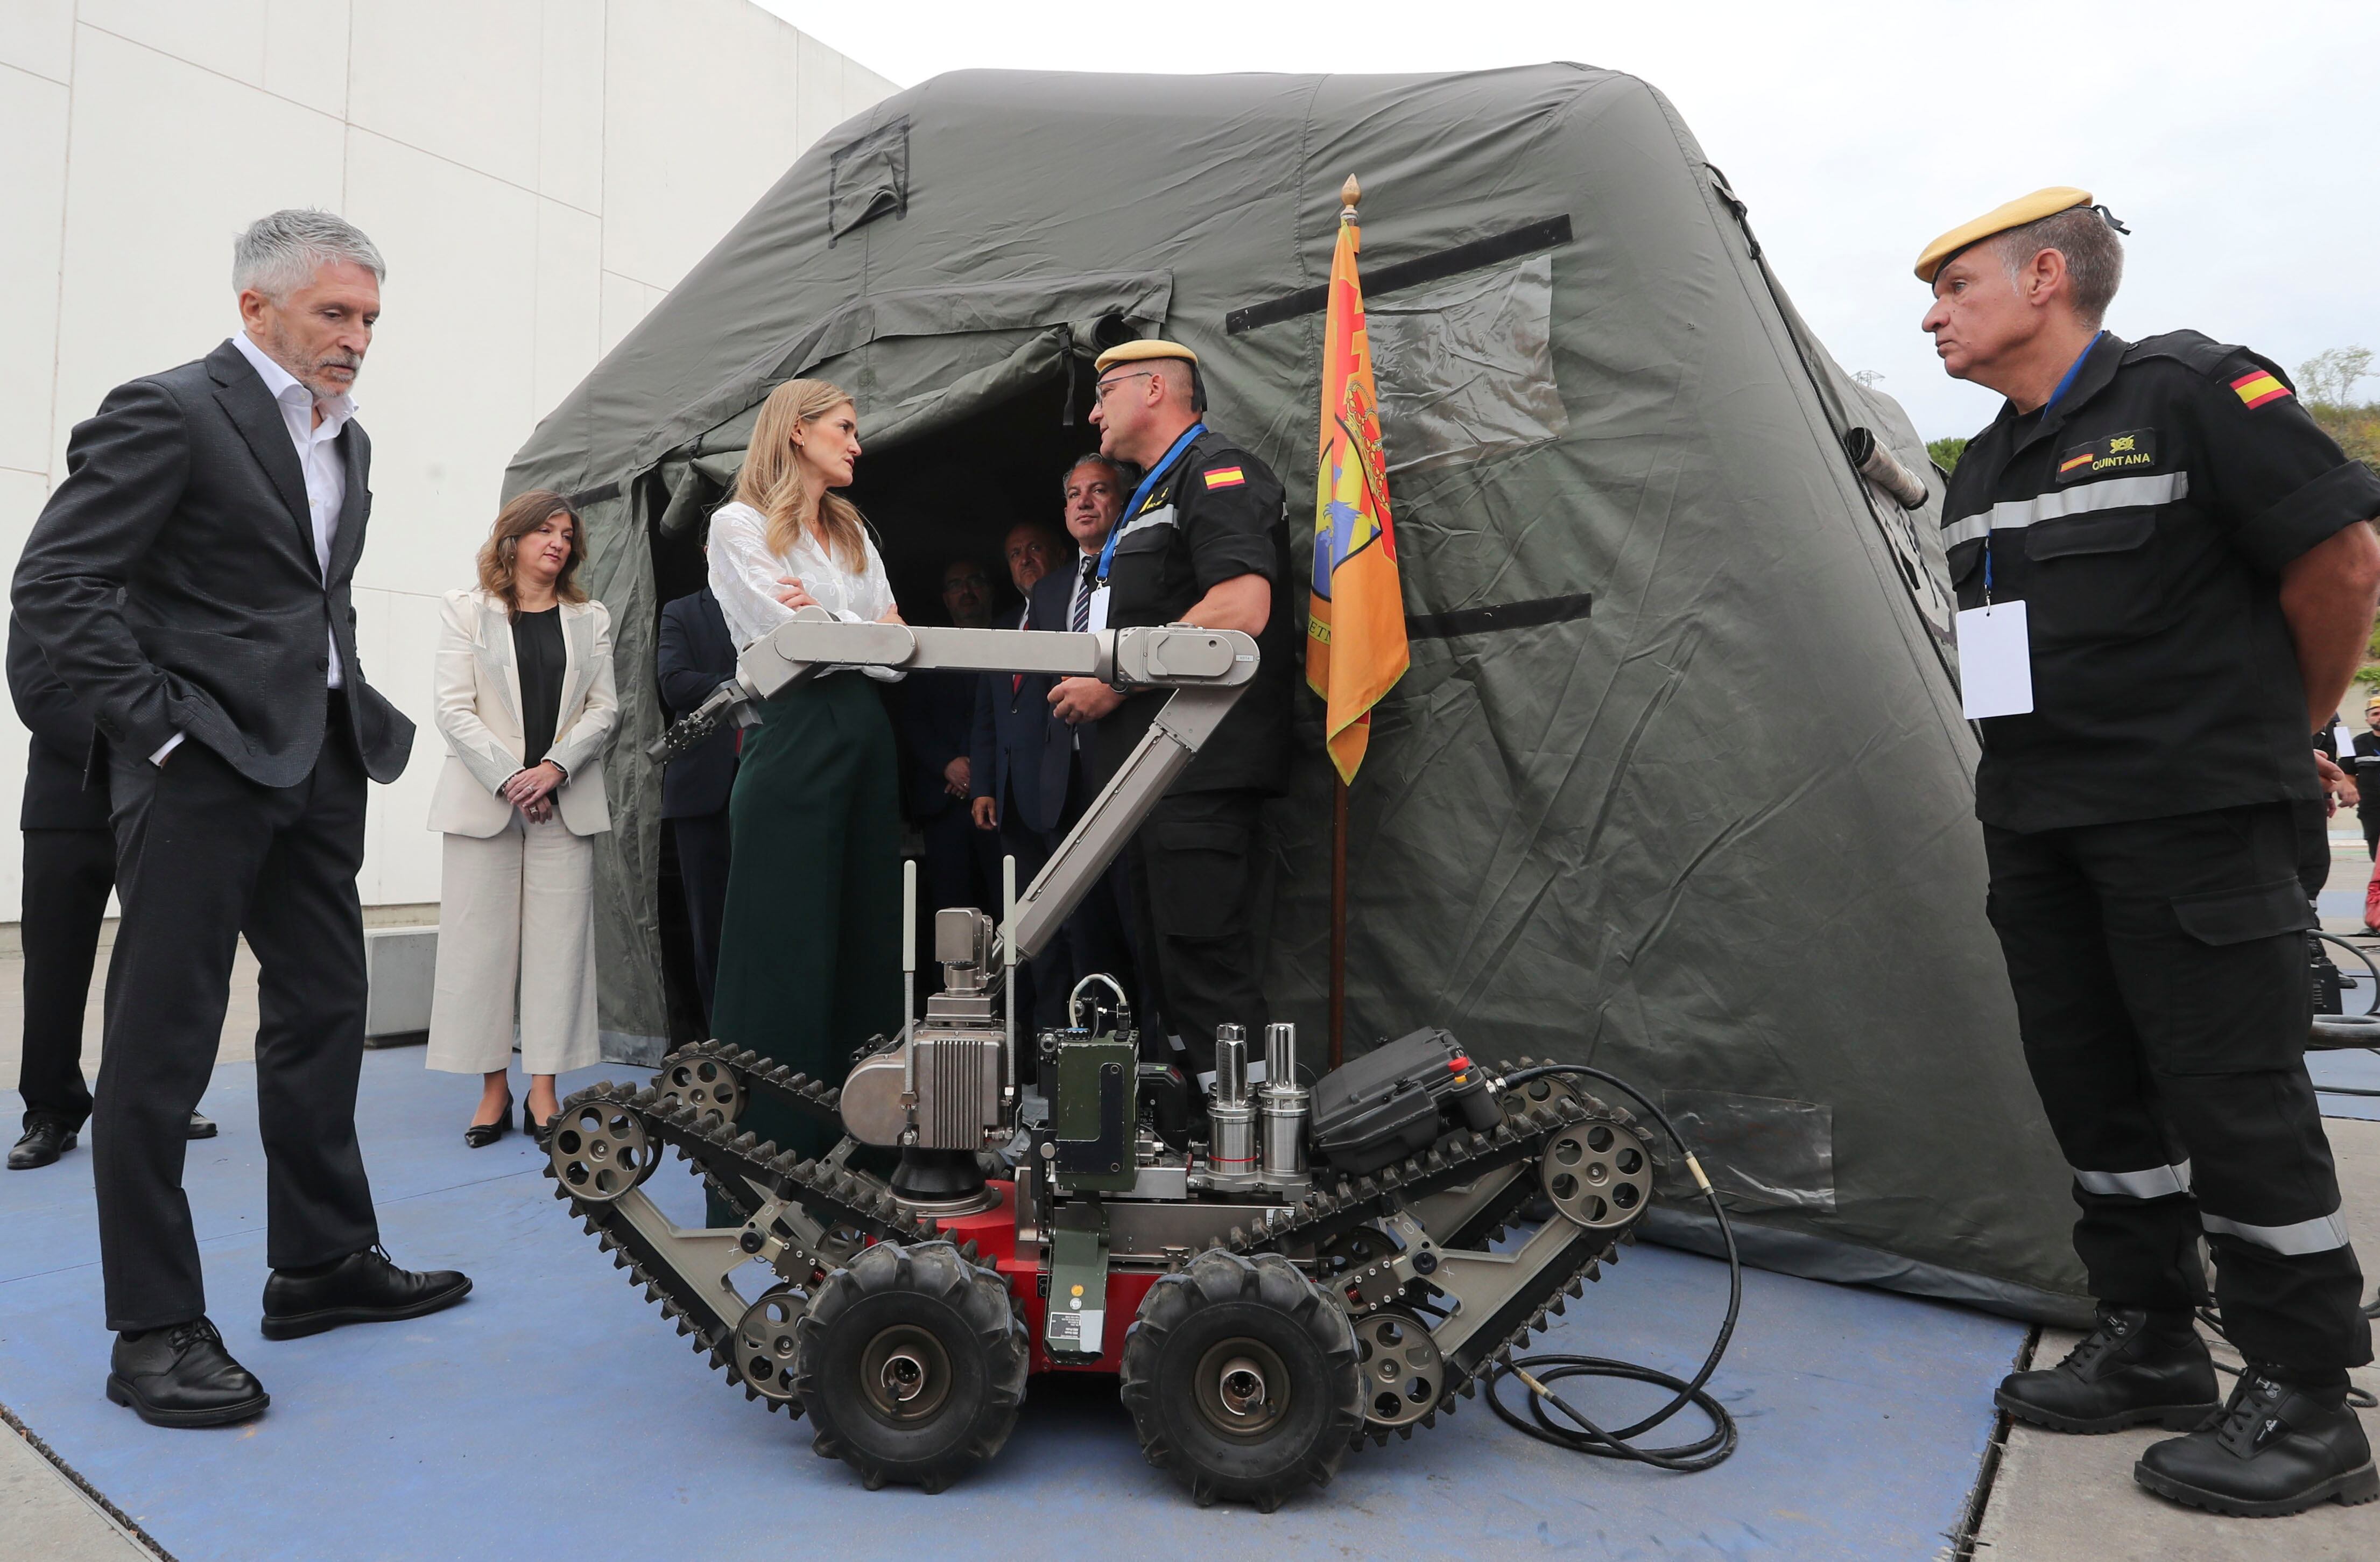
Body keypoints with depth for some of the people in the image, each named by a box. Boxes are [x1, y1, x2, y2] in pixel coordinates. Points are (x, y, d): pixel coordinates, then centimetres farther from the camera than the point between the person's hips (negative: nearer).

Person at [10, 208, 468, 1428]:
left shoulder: (344, 442, 16)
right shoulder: (167, 413, -8)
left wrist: (350, 715, 10)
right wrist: (158, 723, -15)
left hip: (319, 766, 8)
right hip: (202, 770, -8)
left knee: (324, 1011, 12)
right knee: (162, 1042, -1)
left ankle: (322, 1263, 25)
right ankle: (155, 1329, 8)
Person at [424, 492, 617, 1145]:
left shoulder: (592, 619, 15)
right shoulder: (466, 611, 9)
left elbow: (604, 707, 6)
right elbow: (455, 709, -1)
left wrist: (555, 767, -10)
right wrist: (509, 779, -13)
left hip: (567, 801, 2)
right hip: (484, 796, -1)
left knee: (559, 941, -2)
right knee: (482, 940, -2)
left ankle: (544, 1090, 3)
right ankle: (494, 1090, 6)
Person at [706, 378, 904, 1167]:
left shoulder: (853, 532, 21)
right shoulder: (740, 524, 1)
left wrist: (830, 621, -6)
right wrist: (868, 631, 1)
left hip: (864, 739, 7)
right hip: (792, 738, -7)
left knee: (866, 941, 5)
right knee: (784, 950, -5)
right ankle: (762, 1154, 2)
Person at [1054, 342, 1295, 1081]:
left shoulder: (1219, 472, -7)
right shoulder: (1152, 494, 26)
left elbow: (1241, 609, -22)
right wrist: (1094, 683, 16)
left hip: (1199, 776, -11)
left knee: (1206, 975, -11)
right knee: (1159, 970, 15)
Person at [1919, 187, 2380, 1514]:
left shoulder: (2193, 393, -8)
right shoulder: (1984, 469, 15)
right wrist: (2038, 761, 16)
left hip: (2195, 822, -8)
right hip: (2038, 827, 8)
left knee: (2235, 1095, -2)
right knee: (2096, 1090, 12)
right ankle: (2150, 1346, 27)